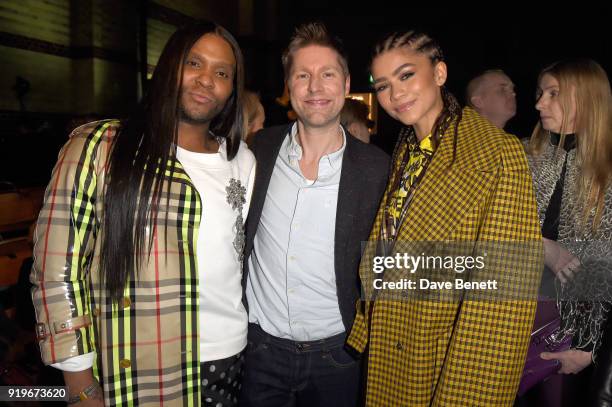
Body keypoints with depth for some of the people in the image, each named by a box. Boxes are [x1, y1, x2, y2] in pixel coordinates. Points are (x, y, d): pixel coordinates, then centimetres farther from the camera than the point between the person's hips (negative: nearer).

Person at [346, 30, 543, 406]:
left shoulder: (499, 153, -17)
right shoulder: (403, 156, 5)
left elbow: (505, 287, -21)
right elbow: (381, 259, 8)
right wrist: (364, 334, 7)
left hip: (446, 362, -6)